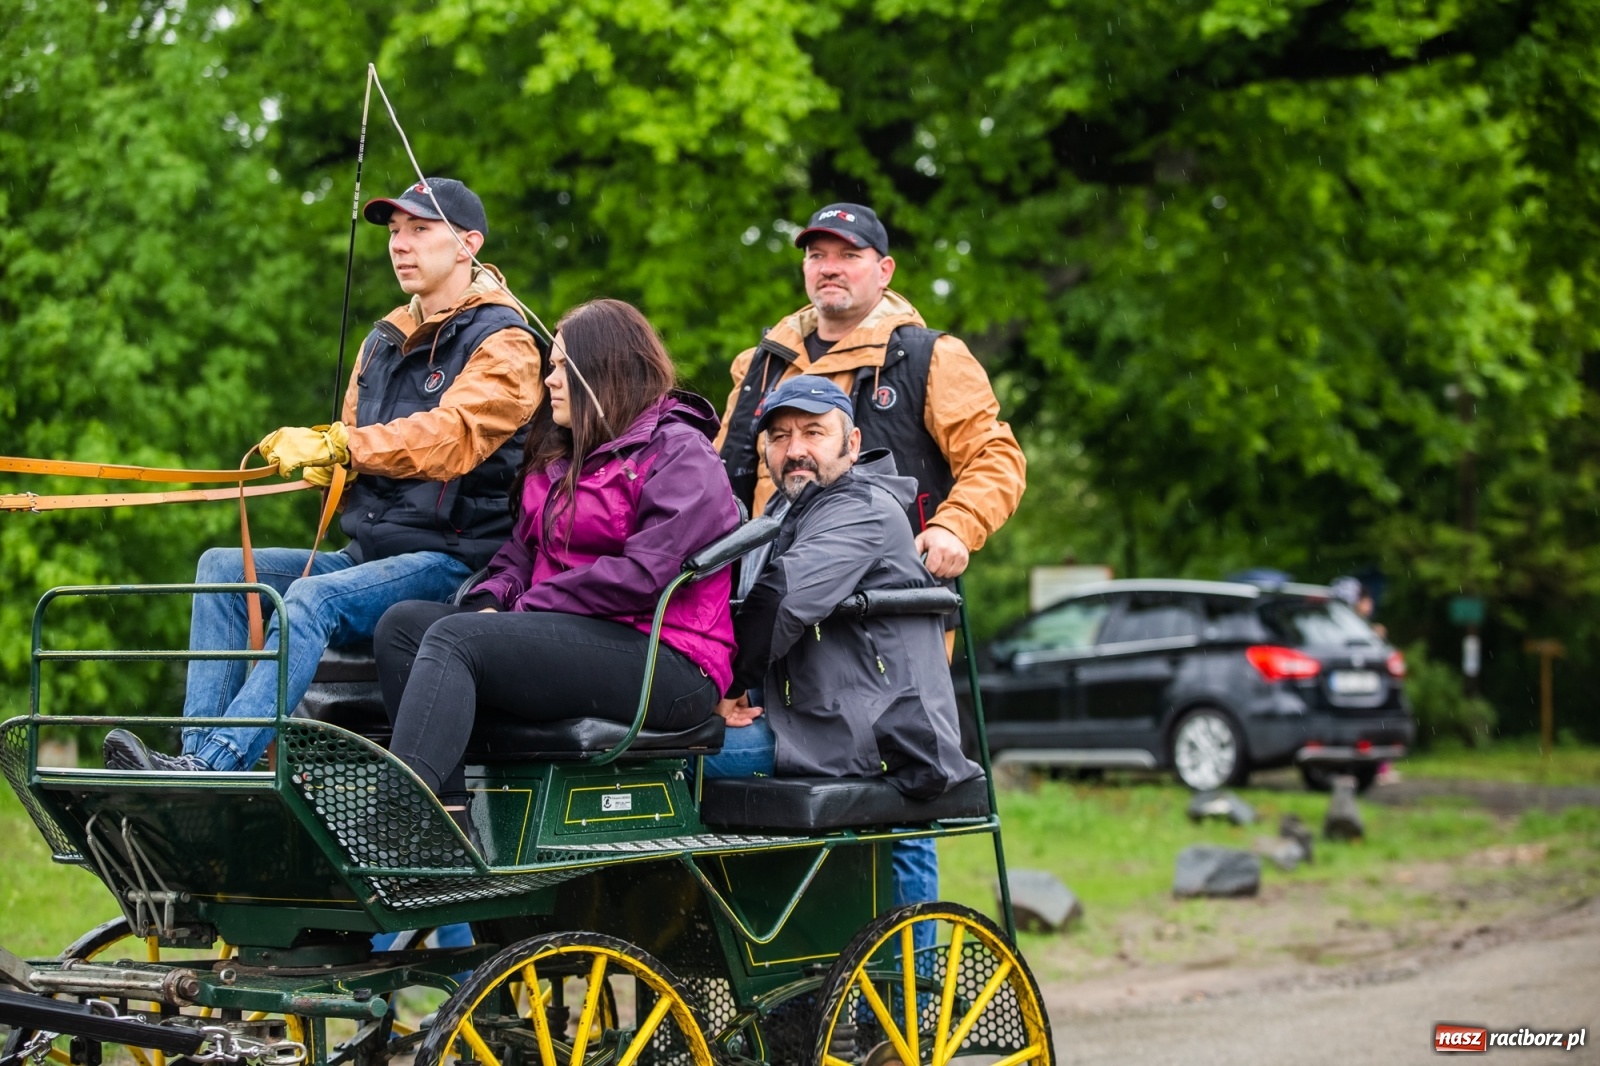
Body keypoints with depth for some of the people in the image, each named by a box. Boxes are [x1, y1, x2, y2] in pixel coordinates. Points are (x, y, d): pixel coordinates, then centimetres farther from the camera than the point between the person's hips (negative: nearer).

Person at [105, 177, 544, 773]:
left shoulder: (503, 342, -5)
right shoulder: (385, 341, 20)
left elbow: (453, 435, -22)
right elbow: (354, 450, 17)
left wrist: (336, 445, -29)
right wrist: (324, 463, -8)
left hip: (451, 560, -8)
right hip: (368, 555, 8)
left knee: (315, 597, -32)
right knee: (223, 569, -7)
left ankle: (218, 764, -41)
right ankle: (199, 750, -21)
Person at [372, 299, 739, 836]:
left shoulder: (681, 454, -5)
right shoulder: (560, 458, 25)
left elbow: (643, 574, -17)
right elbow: (523, 546, 22)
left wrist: (529, 608, -12)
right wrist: (490, 601, -1)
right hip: (568, 640, 9)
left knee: (453, 639, -26)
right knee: (403, 624, -9)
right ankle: (448, 832, -25)